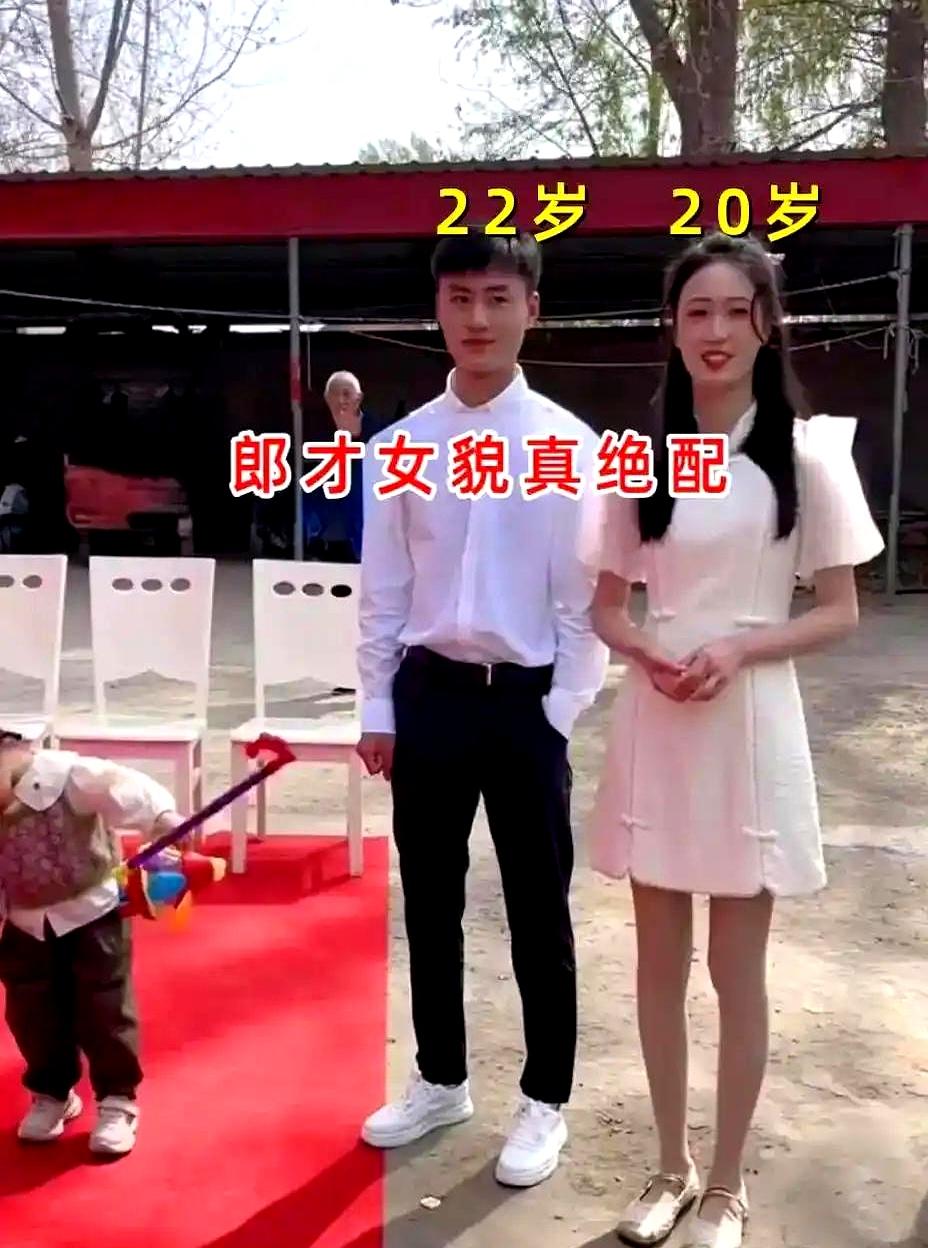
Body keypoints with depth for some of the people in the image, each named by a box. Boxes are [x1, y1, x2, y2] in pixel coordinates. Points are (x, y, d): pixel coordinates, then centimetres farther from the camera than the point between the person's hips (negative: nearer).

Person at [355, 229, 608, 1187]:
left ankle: (544, 1101, 28)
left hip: (526, 701, -2)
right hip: (429, 695, 3)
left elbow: (583, 597, -4)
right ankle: (440, 1079, 36)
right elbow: (383, 591, 4)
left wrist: (561, 714, -8)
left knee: (538, 909, 9)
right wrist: (378, 710, 3)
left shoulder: (570, 446, -5)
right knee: (429, 900, 15)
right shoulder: (402, 445, 1)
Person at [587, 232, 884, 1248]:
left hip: (750, 725, -3)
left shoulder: (806, 454, -4)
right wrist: (647, 653, -11)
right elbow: (606, 605, 10)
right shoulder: (641, 459, 5)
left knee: (737, 969, 7)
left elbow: (839, 611, -1)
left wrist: (738, 650, -17)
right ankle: (672, 1166, 31)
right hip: (655, 724, 3)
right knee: (660, 961, 12)